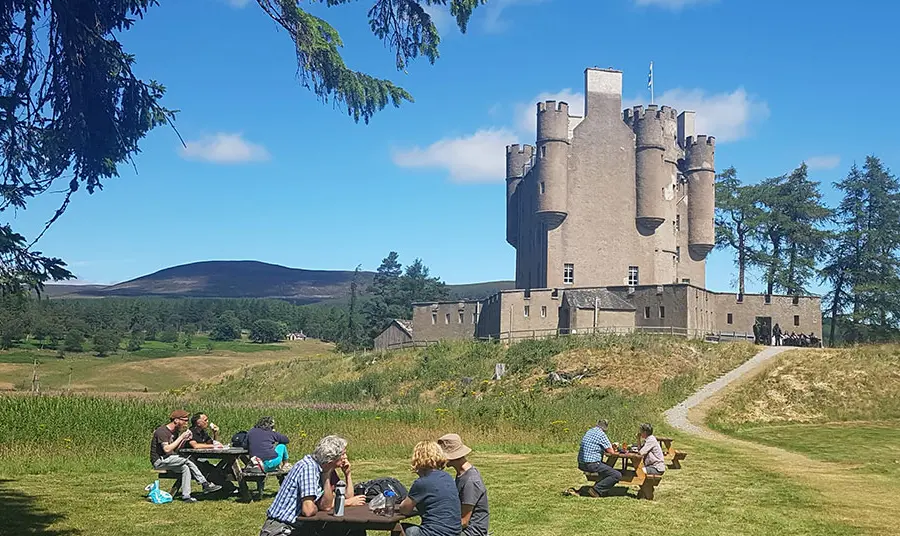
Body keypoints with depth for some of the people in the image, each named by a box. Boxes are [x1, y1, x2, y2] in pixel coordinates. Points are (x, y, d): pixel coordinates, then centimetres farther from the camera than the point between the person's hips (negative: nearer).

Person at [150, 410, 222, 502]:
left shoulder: (174, 432, 13)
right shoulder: (162, 431, -17)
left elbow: (175, 449, 12)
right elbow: (166, 449, -28)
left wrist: (185, 440, -4)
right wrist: (181, 437, -23)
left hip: (168, 459, 10)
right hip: (159, 461, -10)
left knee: (185, 467, -16)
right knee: (187, 461, -25)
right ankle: (205, 484, -21)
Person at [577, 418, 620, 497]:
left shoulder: (589, 432, 16)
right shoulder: (601, 434, -10)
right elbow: (611, 451, -7)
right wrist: (612, 449, 15)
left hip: (582, 464, 9)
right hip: (591, 464, -9)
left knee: (607, 468, 32)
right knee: (617, 475, -11)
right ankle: (596, 490, -8)